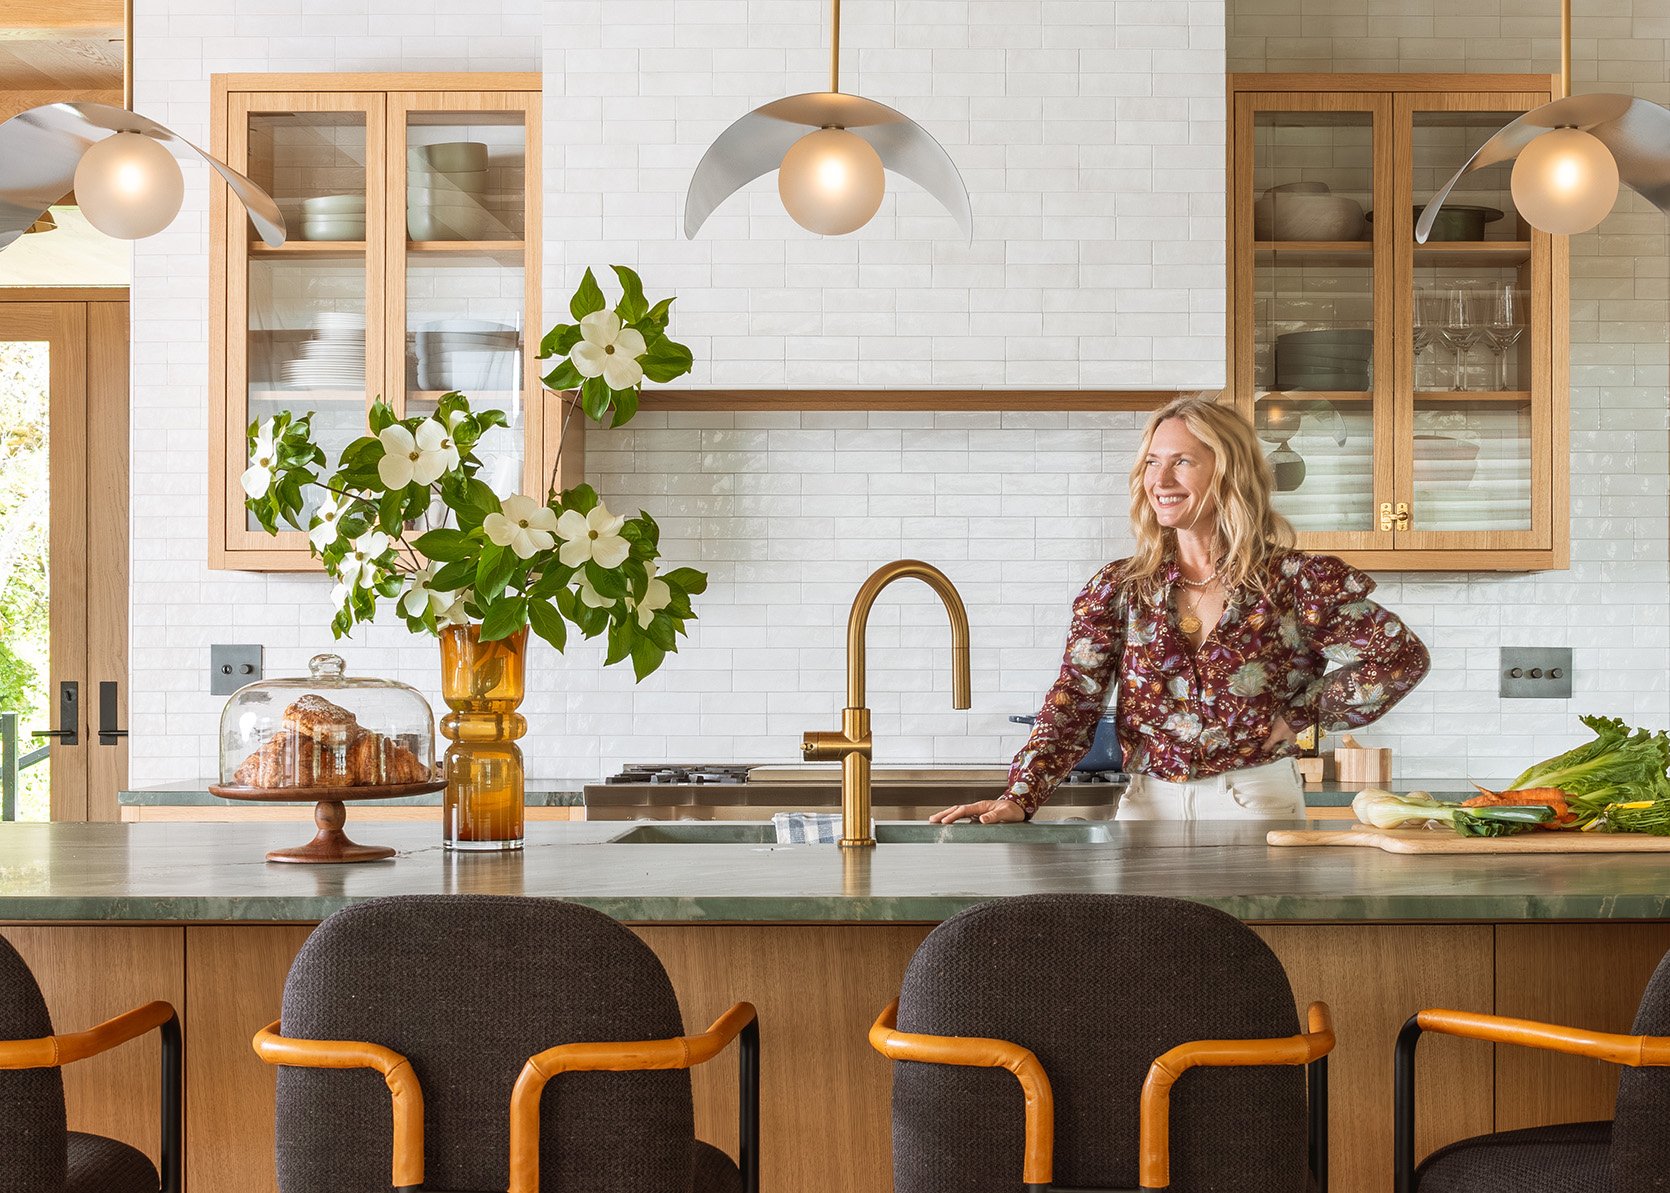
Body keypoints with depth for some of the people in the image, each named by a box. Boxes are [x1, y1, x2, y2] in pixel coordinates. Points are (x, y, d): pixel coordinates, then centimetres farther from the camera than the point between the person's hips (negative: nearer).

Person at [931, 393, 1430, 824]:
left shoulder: (1294, 580, -1)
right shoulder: (1118, 589, 6)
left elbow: (1403, 654, -1)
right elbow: (1074, 702, -3)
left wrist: (1299, 715, -5)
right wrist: (1019, 798, -18)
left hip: (1257, 804, -2)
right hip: (1148, 807, 2)